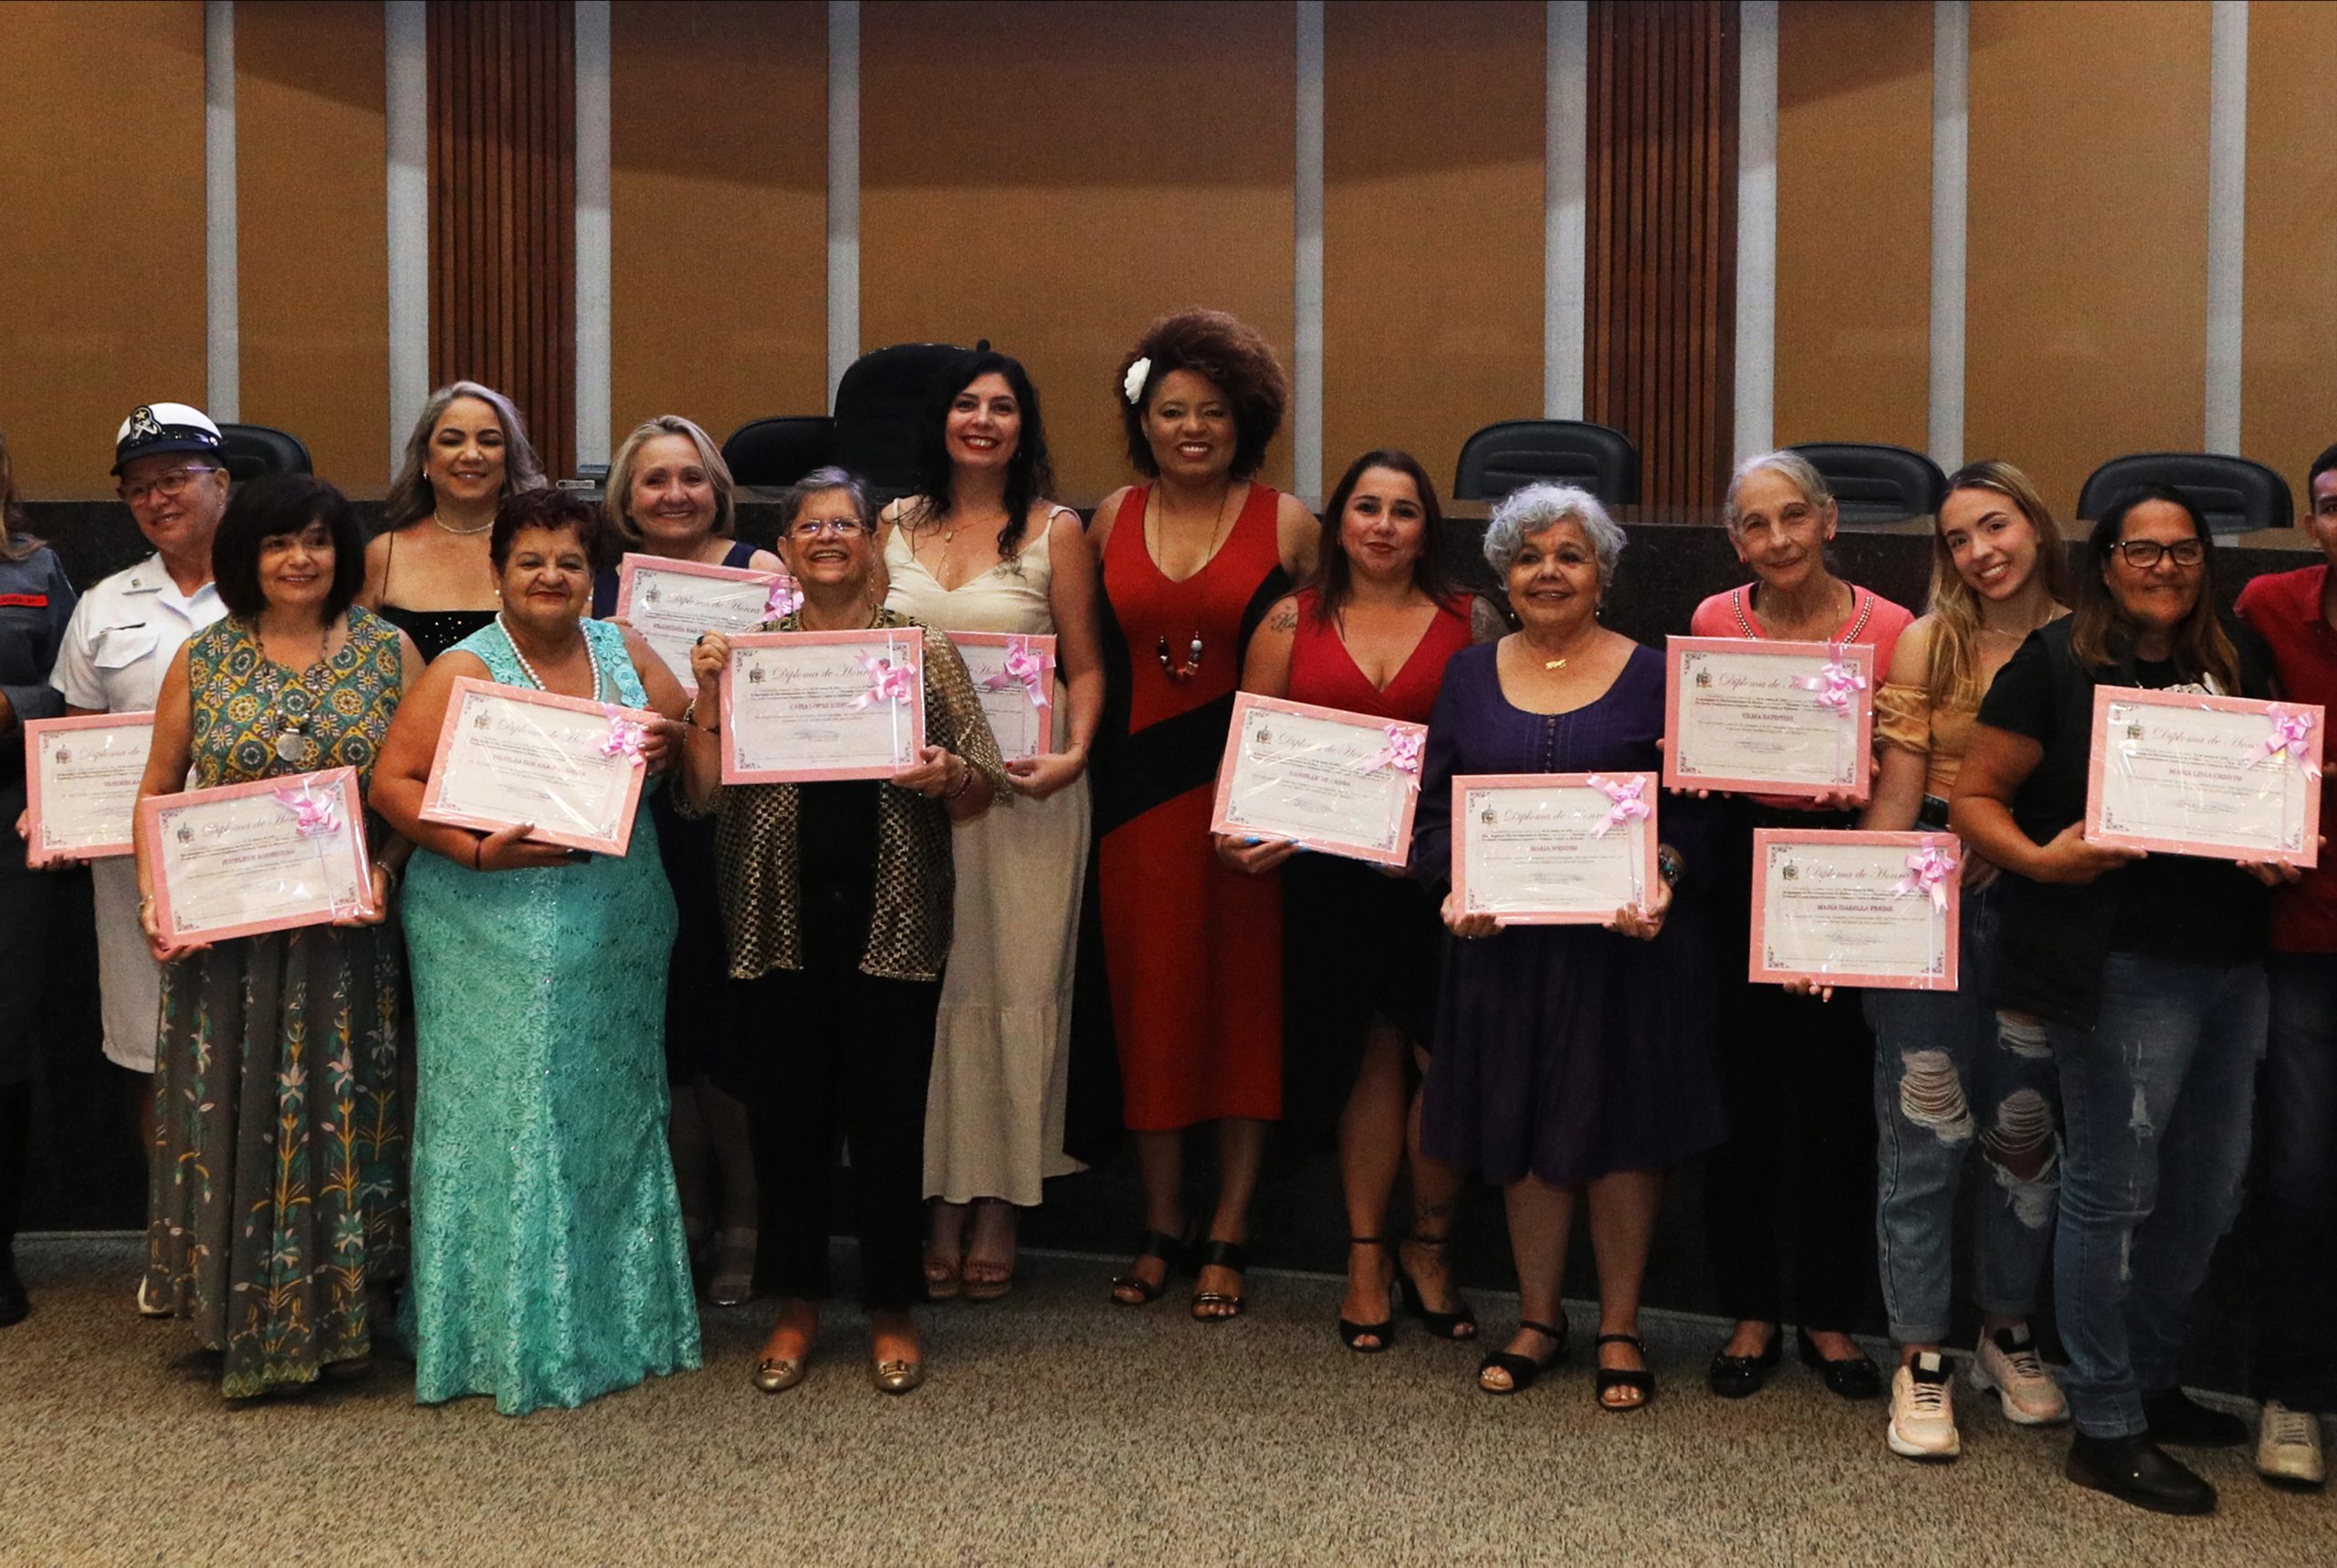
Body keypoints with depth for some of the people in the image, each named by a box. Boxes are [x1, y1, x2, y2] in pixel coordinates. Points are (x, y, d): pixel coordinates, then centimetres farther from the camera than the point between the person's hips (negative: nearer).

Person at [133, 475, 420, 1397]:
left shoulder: (389, 652, 2)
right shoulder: (202, 660, 5)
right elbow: (156, 793, 8)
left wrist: (386, 873, -13)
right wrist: (155, 898, -5)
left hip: (347, 934, -1)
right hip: (224, 934, 1)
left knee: (338, 1114, 5)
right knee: (235, 1114, 6)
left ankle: (332, 1316, 19)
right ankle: (240, 1326, 19)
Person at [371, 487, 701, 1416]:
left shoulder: (627, 655, 9)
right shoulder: (464, 670, -4)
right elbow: (393, 784, -9)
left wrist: (669, 747, -8)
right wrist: (479, 850, -21)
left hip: (617, 933, 5)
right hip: (495, 936, -4)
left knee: (610, 1117, 11)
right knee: (504, 1119, 0)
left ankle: (614, 1315, 25)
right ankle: (507, 1333, 12)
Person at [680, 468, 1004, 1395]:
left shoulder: (923, 648, 4)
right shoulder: (748, 652, 6)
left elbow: (984, 790, 5)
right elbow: (704, 796, 0)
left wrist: (950, 776, -16)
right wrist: (706, 696, -12)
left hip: (892, 924, -1)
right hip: (778, 924, 1)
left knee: (889, 1116, 4)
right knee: (785, 1115, 8)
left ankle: (891, 1311, 20)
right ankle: (796, 1304, 25)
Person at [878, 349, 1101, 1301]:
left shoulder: (1056, 532, 3)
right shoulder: (895, 527, 11)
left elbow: (1085, 669, 3)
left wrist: (1073, 755, -14)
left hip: (1025, 785, -2)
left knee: (1013, 987, 1)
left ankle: (999, 1205, 12)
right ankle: (939, 1203, 13)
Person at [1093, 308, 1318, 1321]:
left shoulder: (1287, 524, 0)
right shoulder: (1112, 519, 8)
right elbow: (1086, 659, 15)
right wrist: (1073, 752, 4)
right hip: (1137, 791, 2)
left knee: (1245, 999, 3)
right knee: (1149, 999, 6)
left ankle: (1228, 1237, 15)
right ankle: (1161, 1229, 20)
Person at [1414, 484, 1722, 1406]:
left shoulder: (1652, 677, 2)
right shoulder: (1470, 675, 9)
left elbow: (1692, 812, -1)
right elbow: (1434, 805, 7)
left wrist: (1662, 881, -19)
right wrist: (1454, 885, -11)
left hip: (1624, 942, -2)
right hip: (1504, 940, 2)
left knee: (1619, 1127, 4)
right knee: (1521, 1129, 8)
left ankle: (1620, 1329, 19)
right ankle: (1537, 1320, 24)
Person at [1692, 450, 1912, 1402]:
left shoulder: (1890, 629, -4)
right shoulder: (1711, 624, 1)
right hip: (1740, 867, 1)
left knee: (1839, 1099, 5)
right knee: (1741, 1092, 4)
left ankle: (1831, 1315, 23)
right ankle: (1751, 1313, 20)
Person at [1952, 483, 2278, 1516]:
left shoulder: (2237, 662, 11)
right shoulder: (2057, 663, -6)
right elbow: (1975, 798, -6)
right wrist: (2042, 859, -23)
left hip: (2231, 960, 7)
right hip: (2120, 963, -7)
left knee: (2208, 1186, 14)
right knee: (2113, 1188, 0)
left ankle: (2150, 1382, 33)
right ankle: (2105, 1429, 12)